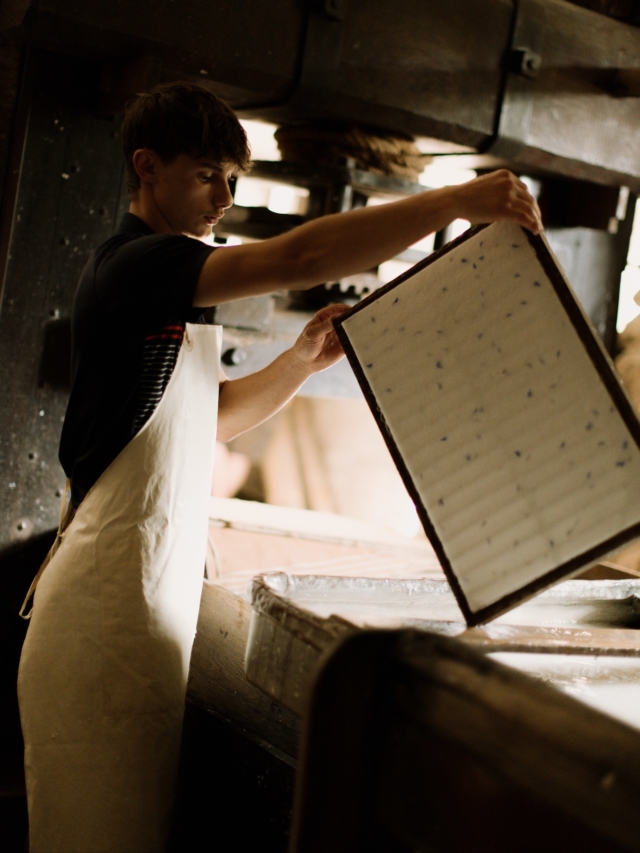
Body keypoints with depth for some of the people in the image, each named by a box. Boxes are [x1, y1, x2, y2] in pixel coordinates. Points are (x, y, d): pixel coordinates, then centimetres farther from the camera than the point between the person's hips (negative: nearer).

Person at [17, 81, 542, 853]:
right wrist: (459, 201, -23)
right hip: (111, 607, -10)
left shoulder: (163, 292, 19)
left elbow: (215, 415, 23)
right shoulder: (132, 265, -13)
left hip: (152, 595, 10)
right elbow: (301, 255, -26)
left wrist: (303, 358, 8)